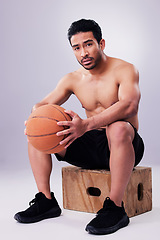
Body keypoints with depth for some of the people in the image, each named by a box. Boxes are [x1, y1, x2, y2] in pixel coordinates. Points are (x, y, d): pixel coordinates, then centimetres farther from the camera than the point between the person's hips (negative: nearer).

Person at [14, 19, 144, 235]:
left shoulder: (125, 70, -11)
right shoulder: (73, 80, 5)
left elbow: (129, 105, -31)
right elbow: (43, 105, 6)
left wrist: (86, 124, -44)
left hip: (122, 145, -5)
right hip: (89, 145, 6)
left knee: (118, 128, -41)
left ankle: (115, 208, -31)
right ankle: (46, 201, -3)